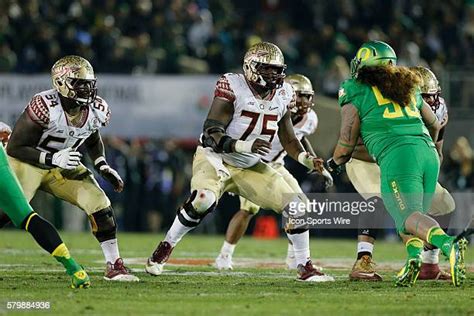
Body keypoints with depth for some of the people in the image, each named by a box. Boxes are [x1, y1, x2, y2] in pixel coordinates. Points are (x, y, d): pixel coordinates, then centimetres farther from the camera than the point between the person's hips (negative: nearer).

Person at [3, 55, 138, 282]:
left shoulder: (97, 111, -10)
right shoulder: (44, 107, -30)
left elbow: (93, 141, 14)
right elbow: (15, 148, -24)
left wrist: (103, 166, -2)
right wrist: (53, 158, -33)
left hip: (63, 165, 6)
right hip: (28, 162, -6)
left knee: (100, 204, -9)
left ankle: (114, 266, 2)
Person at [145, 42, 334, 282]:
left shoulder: (283, 94, 0)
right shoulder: (232, 87, -19)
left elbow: (288, 138, 12)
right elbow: (211, 133, -24)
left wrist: (306, 159, -7)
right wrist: (246, 146, -38)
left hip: (250, 167, 6)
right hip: (216, 159, -6)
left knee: (296, 205, -7)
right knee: (203, 200, -34)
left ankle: (305, 268, 8)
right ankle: (164, 249, -13)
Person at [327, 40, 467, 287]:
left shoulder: (356, 93, 11)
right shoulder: (409, 90, 27)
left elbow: (347, 142, 9)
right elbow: (435, 125, 39)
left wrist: (334, 163, 29)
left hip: (397, 156, -6)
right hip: (428, 154, 6)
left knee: (408, 217, -13)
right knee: (415, 214, 14)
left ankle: (449, 245, -40)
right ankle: (414, 256, -15)